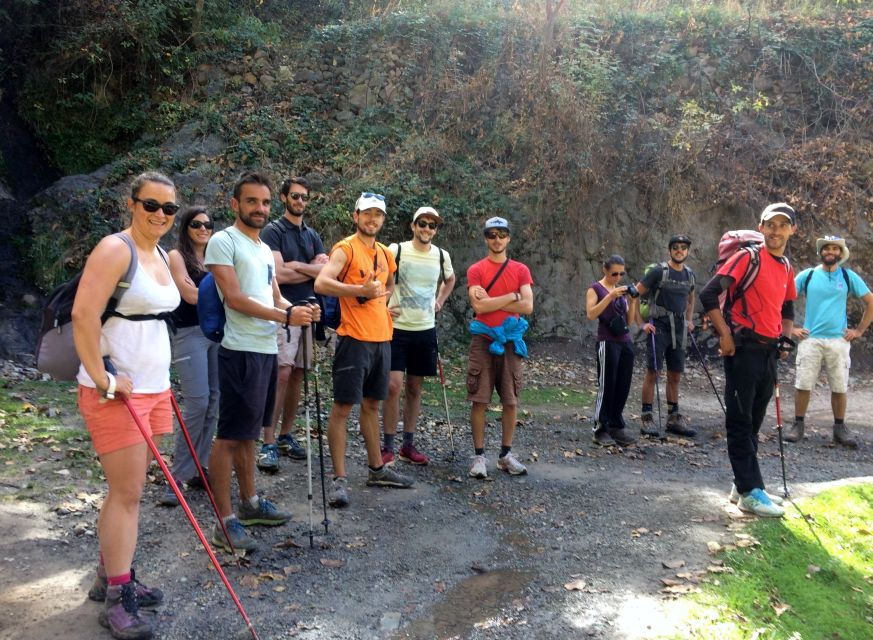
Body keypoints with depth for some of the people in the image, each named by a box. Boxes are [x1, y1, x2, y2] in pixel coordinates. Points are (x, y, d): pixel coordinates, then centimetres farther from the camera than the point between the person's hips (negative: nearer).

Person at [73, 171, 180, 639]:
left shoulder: (162, 256, 13)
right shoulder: (115, 249, -13)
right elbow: (83, 315, -21)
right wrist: (103, 378, -22)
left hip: (154, 387, 8)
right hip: (116, 390, -8)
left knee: (129, 489, 14)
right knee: (127, 492, -3)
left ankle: (109, 576, 29)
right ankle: (116, 600, 10)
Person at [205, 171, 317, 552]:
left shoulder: (265, 249, 18)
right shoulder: (223, 241, -8)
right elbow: (235, 298, -16)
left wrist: (297, 309, -4)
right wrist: (286, 316, -19)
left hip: (267, 351, 9)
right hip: (242, 352, -9)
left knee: (248, 433, 17)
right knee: (229, 436, -4)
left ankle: (249, 504, 29)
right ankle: (225, 522, 2)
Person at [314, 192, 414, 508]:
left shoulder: (385, 253, 15)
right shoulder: (345, 248, -8)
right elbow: (321, 283, -23)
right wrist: (361, 290, -29)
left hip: (381, 338, 8)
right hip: (354, 338, -8)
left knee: (371, 404, 17)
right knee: (343, 407, -4)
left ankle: (377, 469, 28)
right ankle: (339, 479, 2)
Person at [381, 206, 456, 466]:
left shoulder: (442, 256, 5)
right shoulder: (396, 250, -7)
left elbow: (450, 280, 26)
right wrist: (382, 307, -7)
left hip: (425, 330, 4)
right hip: (397, 328, -4)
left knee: (414, 388, 10)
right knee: (393, 386, -9)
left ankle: (408, 445, 20)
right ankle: (388, 447, 3)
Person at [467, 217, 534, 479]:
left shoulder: (521, 270, 8)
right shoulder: (476, 270, 1)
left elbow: (528, 306, -4)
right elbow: (478, 305, -13)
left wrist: (493, 302, -8)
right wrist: (512, 296, -8)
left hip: (510, 341, 2)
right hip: (483, 341, -2)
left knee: (511, 401, 6)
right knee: (479, 400, -1)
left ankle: (506, 455, 18)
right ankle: (479, 455, 9)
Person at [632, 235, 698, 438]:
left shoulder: (689, 275, 11)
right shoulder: (659, 271, -8)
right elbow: (635, 295, -9)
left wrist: (689, 320, 17)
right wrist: (641, 323, -13)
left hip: (679, 329, 6)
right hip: (658, 327, -6)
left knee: (675, 376, 10)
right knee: (653, 373, -6)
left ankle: (674, 418, 19)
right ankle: (646, 418, 0)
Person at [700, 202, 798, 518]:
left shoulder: (787, 268, 15)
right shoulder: (747, 258, -8)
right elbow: (708, 294, -16)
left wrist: (785, 340, 15)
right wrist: (725, 335, -16)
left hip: (769, 352, 8)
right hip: (744, 349, -8)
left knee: (754, 420, 13)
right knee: (740, 420, -2)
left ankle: (742, 484, 22)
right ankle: (750, 492, 1)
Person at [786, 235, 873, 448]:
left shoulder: (849, 276, 5)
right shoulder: (807, 275, 2)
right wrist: (791, 328, 0)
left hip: (838, 340, 1)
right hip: (810, 339, -1)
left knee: (839, 387, 5)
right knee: (803, 384, -1)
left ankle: (840, 428, 17)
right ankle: (798, 425, 9)